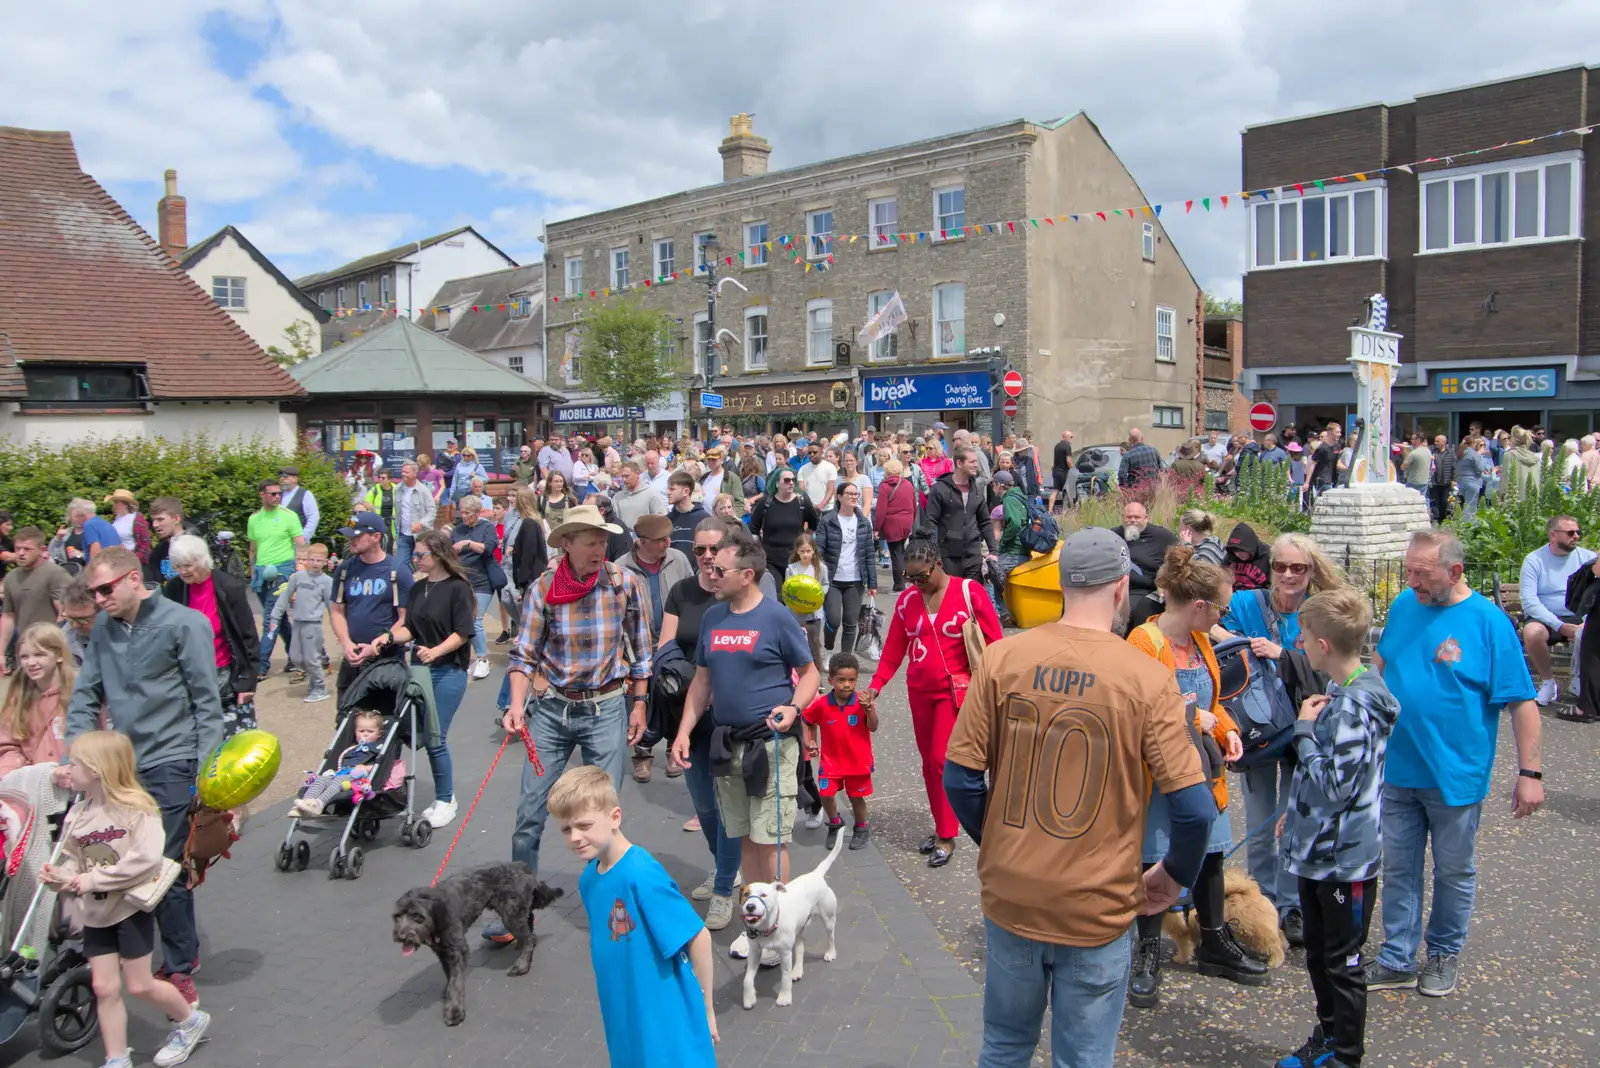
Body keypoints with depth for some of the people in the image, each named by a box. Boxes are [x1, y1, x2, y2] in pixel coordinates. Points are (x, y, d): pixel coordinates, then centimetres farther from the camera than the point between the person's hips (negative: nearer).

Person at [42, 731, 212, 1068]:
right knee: (104, 988, 8)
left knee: (139, 986, 2)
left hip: (130, 909, -6)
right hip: (95, 914, 6)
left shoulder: (137, 808, -19)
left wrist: (93, 879, -24)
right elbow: (71, 860, 10)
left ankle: (191, 1020, 27)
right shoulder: (77, 815, 0)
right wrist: (61, 876, -12)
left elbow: (146, 859, -28)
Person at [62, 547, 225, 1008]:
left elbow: (207, 702, -8)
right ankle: (184, 949, 27)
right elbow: (85, 697, 11)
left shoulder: (184, 624, -8)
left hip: (171, 765, -6)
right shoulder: (103, 628, 9)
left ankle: (179, 969, 10)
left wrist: (206, 771, -11)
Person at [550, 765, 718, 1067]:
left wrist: (705, 1007, -11)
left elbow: (698, 937, -19)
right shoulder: (589, 877, -1)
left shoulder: (641, 875, -24)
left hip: (668, 1018, -7)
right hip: (626, 1020, 7)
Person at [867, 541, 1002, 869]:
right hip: (919, 692, 5)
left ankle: (947, 836, 4)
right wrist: (876, 685, -6)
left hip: (955, 691, -5)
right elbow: (893, 650, 5)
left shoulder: (970, 592, -9)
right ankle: (941, 827, 25)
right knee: (929, 762, 11)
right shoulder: (906, 601, 4)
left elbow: (994, 643, -7)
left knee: (942, 760, -9)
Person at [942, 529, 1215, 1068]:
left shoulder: (1002, 657, -9)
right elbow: (1193, 808, -15)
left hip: (1010, 897, 3)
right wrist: (1173, 877, 5)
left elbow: (959, 777, -5)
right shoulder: (1148, 678, -15)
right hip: (1097, 911, -2)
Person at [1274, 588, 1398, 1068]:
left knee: (1342, 964, 8)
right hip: (1319, 850, 9)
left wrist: (1304, 731, -19)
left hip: (1345, 859, -9)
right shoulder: (1342, 694, 5)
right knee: (1319, 955, 22)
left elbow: (1334, 786, -26)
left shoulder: (1354, 707, -25)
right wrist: (1298, 812, 21)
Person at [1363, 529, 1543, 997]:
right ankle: (1398, 961, 24)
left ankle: (1443, 956, 33)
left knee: (1454, 871, 14)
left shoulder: (1489, 622, -14)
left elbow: (1522, 703, -12)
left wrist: (1529, 773, -13)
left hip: (1455, 777, -4)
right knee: (1398, 867, 12)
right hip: (1396, 770, 4)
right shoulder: (1404, 605, 1)